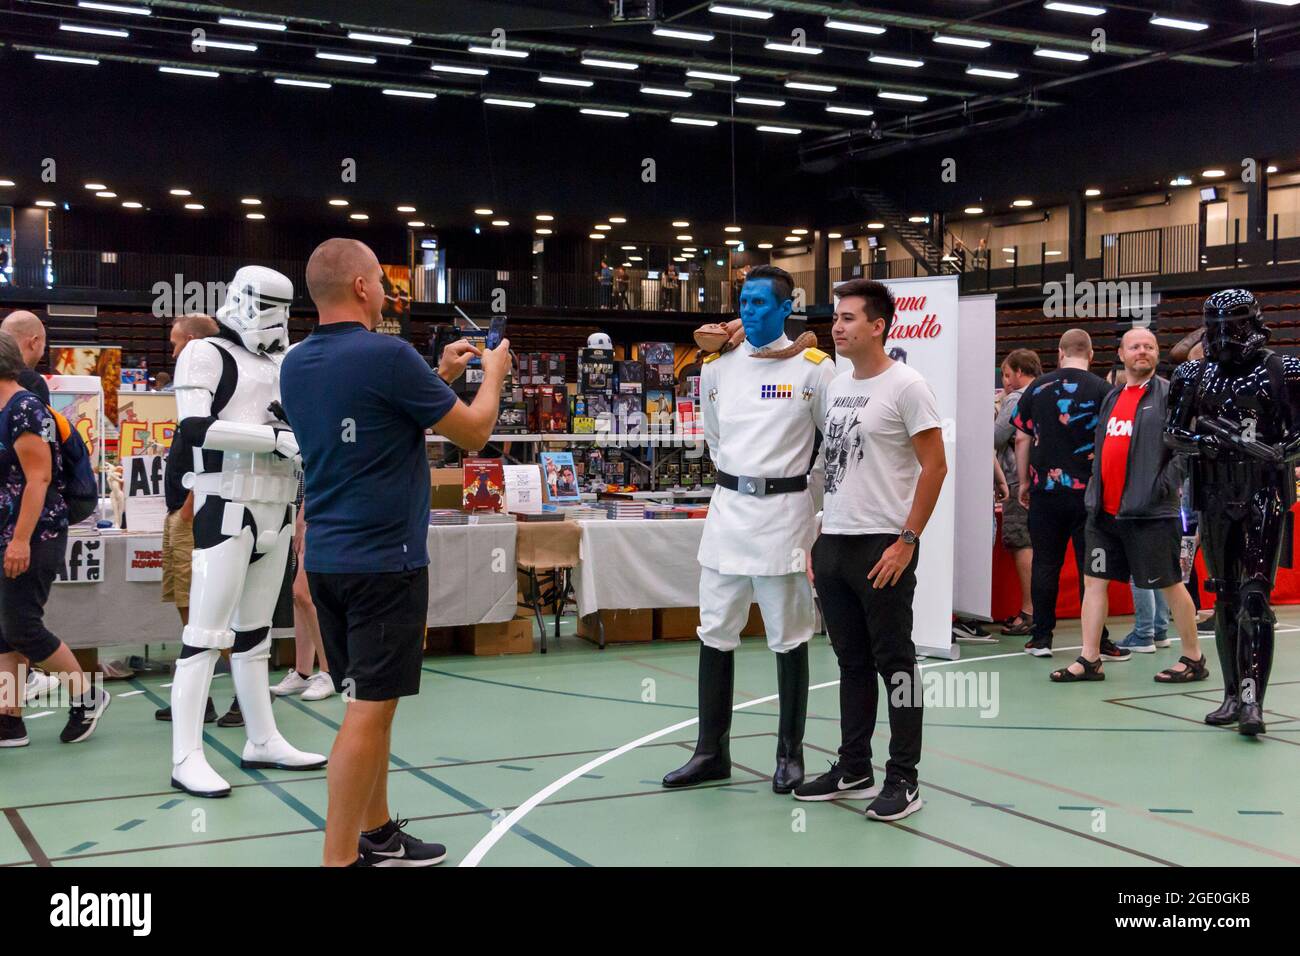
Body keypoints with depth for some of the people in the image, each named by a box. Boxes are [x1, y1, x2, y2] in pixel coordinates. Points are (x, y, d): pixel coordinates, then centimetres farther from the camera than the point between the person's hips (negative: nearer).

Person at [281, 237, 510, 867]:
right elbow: (473, 433, -6)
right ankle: (338, 858, 0)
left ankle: (376, 835, 27)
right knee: (369, 709, -4)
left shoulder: (296, 365, 8)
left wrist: (439, 376, 24)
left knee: (369, 703, 18)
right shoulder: (388, 355, -17)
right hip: (385, 560, -8)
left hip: (327, 557, 8)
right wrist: (493, 372, 12)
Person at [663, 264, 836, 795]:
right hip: (728, 507, 4)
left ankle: (790, 753, 17)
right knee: (715, 634, 8)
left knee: (788, 639, 5)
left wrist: (799, 478, 3)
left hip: (784, 510, -4)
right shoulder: (718, 366, 7)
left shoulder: (813, 366, -6)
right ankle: (711, 751, 18)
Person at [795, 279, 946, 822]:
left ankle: (903, 780, 8)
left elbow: (935, 466, -11)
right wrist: (816, 539, 14)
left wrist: (907, 541, -15)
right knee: (851, 661, 14)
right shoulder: (834, 389, 13)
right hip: (833, 542, 7)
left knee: (894, 662, 0)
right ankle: (854, 769, 25)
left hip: (883, 546, -7)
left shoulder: (905, 386, -9)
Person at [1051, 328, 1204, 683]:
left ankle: (1193, 660, 16)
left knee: (1169, 584, 2)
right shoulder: (1112, 398, 16)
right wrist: (1095, 493, 17)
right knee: (1094, 581, 6)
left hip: (1149, 512, -7)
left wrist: (1165, 484, -17)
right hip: (1105, 511, 7)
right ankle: (1089, 660, 12)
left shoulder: (1170, 394, -5)